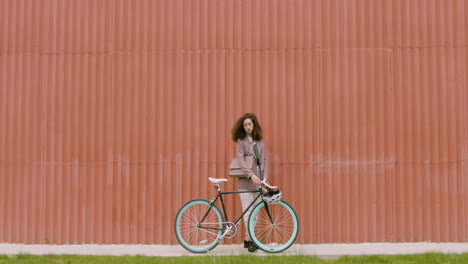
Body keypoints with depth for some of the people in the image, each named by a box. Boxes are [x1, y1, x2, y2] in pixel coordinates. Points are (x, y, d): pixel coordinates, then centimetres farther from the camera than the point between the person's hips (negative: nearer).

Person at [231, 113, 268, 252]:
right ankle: (252, 239, 2)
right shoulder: (241, 141, -1)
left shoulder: (260, 140, 10)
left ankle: (248, 239, 12)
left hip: (258, 180, 4)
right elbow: (241, 160, -13)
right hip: (246, 181, -4)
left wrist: (264, 177, -3)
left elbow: (264, 159, 10)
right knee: (248, 212, -4)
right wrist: (251, 175, -26)